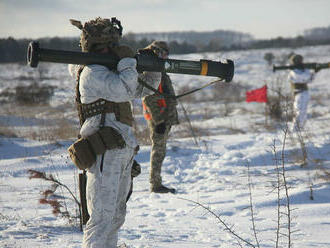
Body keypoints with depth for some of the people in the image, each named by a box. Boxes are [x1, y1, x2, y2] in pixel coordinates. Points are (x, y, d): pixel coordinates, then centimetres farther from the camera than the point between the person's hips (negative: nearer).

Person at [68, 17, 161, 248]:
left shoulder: (110, 71, 19)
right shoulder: (92, 73, -10)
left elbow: (143, 88, 30)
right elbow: (124, 89, -25)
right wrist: (128, 60, -11)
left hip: (122, 150, 10)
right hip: (105, 153, -10)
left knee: (116, 215, 15)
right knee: (102, 217, -13)